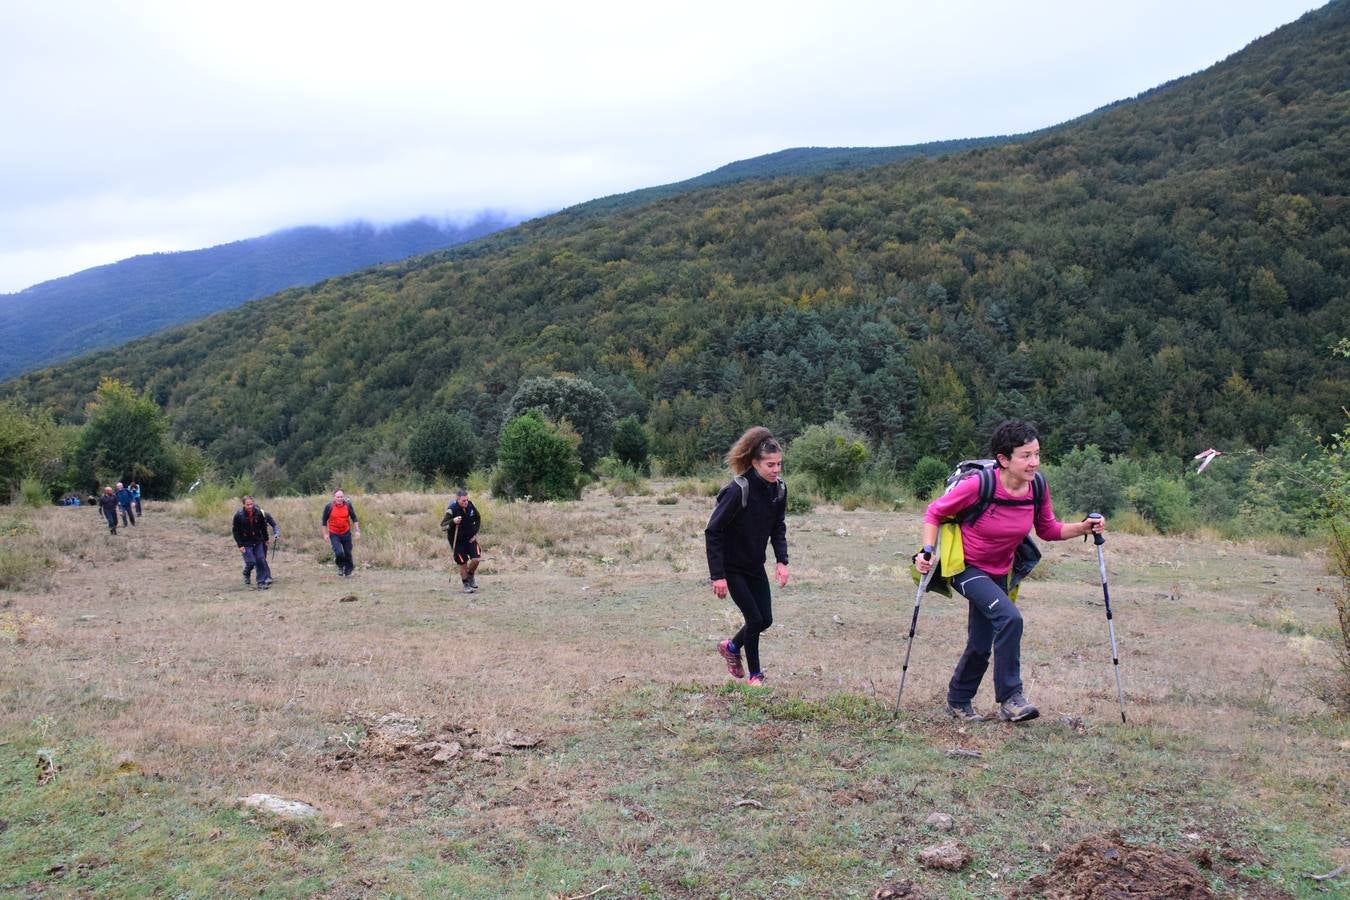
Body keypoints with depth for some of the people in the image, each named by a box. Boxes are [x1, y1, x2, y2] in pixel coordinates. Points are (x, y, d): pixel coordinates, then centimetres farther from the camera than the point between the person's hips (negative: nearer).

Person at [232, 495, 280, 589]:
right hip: (246, 543, -2)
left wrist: (265, 539, 10)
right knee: (251, 562, -10)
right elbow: (236, 532, -7)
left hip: (258, 541, 2)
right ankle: (246, 574, 24)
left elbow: (264, 527, 5)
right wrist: (240, 545, -11)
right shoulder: (239, 516, -15)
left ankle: (261, 582, 3)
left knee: (261, 560, -6)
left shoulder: (259, 513, -9)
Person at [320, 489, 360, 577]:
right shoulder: (329, 507, -12)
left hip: (346, 533, 2)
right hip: (334, 534, -2)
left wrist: (357, 530, -1)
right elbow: (324, 521, -1)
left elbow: (354, 518, 3)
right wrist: (325, 534, -1)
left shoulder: (348, 505, -7)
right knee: (339, 552, -17)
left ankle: (348, 572, 28)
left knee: (348, 553, 9)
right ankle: (340, 567, 14)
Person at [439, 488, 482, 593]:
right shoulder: (452, 510, -22)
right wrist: (453, 521, -40)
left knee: (476, 559, -9)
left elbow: (478, 519, 11)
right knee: (463, 564, 0)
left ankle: (470, 575, 21)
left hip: (470, 538, 4)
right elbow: (442, 527, -22)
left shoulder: (470, 506, -8)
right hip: (457, 541, -4)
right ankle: (466, 584, 22)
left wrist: (475, 533, 3)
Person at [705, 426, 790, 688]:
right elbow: (712, 531, -23)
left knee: (766, 619, 7)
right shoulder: (738, 490, -26)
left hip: (755, 565, 6)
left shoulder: (778, 489, -7)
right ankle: (755, 675, 14)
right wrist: (717, 576, -24)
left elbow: (778, 527, 7)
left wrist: (782, 561, -8)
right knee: (755, 618, -7)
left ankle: (731, 647, 35)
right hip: (732, 566, -6)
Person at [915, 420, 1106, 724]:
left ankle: (958, 700, 36)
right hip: (966, 567, -6)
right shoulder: (978, 485, -26)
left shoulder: (1038, 488, -11)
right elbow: (935, 513, -13)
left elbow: (1048, 529, 4)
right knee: (1009, 618, -28)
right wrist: (928, 550, -24)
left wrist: (1082, 528, -11)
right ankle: (1010, 698, -17)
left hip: (1000, 572, 6)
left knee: (981, 645, 13)